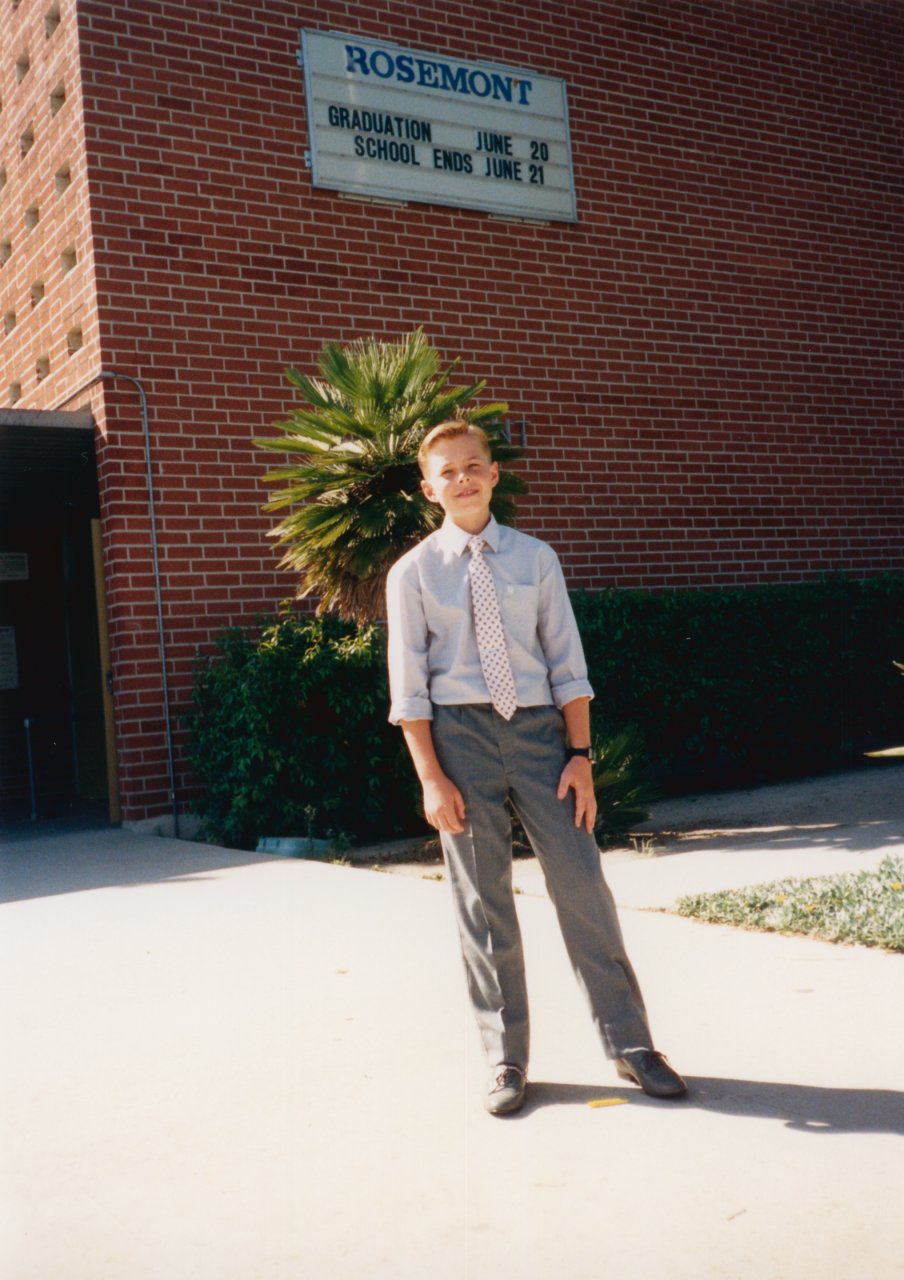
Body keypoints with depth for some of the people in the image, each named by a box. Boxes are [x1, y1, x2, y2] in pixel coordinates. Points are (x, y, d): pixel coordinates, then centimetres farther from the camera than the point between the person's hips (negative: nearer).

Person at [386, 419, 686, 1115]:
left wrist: (580, 755, -2)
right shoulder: (413, 573, 2)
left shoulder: (535, 559, 5)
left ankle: (630, 1042, 14)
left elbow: (568, 665, 5)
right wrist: (431, 778, -7)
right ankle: (506, 1058, 20)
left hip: (538, 727, 1)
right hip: (460, 731, -1)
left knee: (582, 883, -1)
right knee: (482, 902, 6)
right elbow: (409, 686, -1)